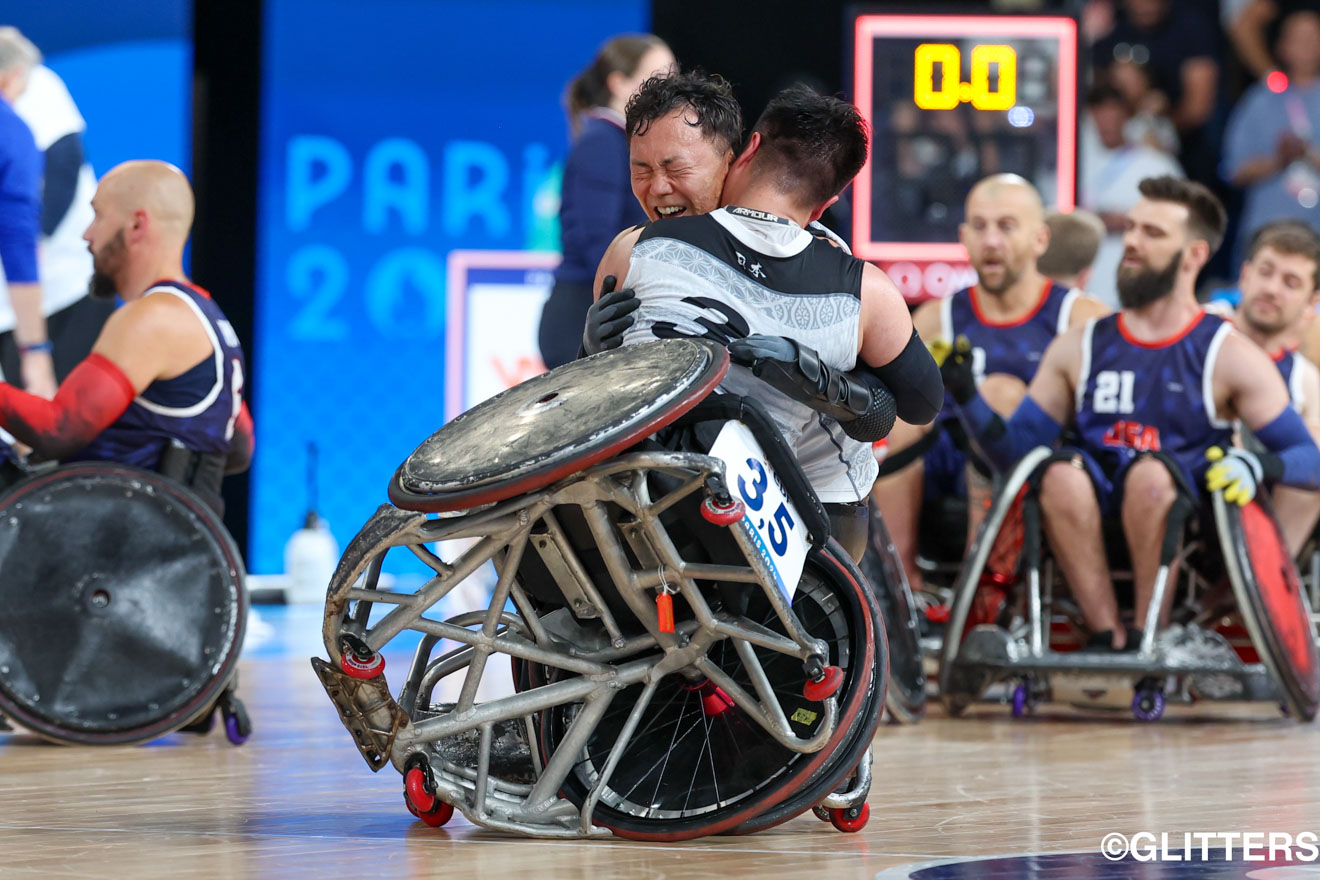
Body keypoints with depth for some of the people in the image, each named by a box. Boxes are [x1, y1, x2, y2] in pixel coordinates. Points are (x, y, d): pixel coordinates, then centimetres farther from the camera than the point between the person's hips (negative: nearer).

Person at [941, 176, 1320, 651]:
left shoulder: (1230, 356, 7)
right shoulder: (1079, 348, 17)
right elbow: (1014, 451, 14)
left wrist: (1257, 464, -20)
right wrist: (967, 397, -3)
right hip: (1093, 524, 3)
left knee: (1150, 470, -34)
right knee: (1062, 472, -29)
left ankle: (1150, 638, -25)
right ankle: (1109, 639, -28)